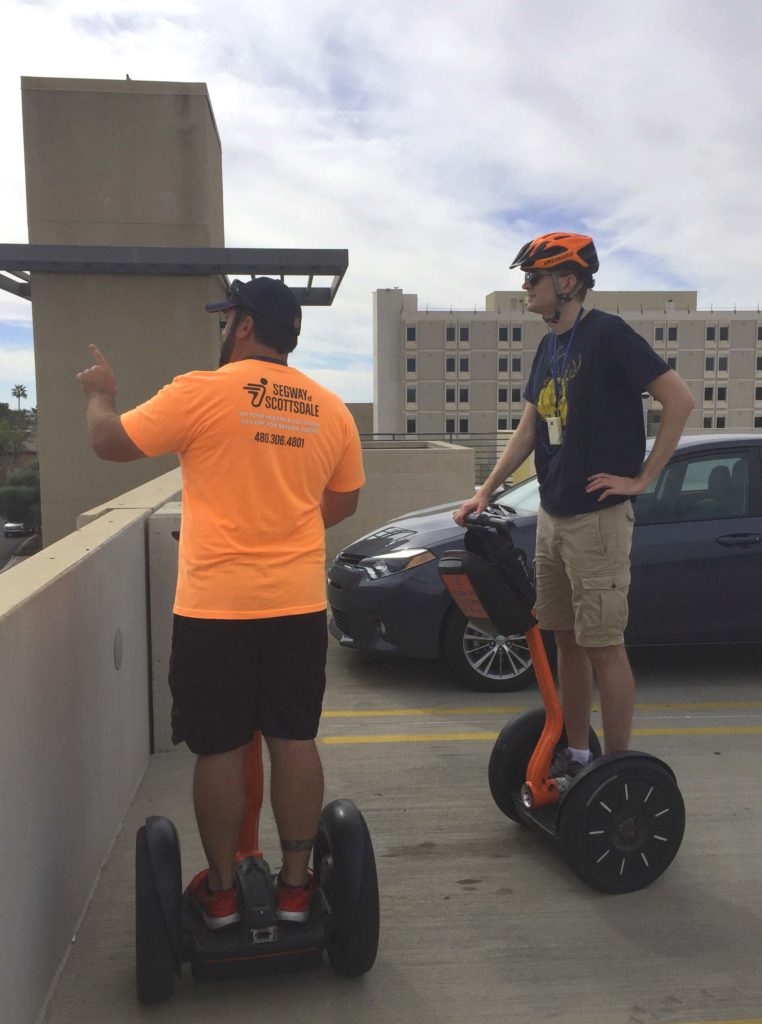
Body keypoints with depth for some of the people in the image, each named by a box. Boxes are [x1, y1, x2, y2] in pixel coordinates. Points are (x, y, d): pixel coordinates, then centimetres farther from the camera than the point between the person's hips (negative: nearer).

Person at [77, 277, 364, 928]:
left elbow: (110, 442, -1)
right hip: (298, 604, 4)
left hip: (215, 606, -3)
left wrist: (100, 393, 19)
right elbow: (343, 501, 15)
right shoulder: (329, 409, 6)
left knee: (220, 747, 9)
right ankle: (296, 884, 22)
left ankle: (221, 890, 22)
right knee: (294, 741, 12)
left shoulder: (202, 393, -9)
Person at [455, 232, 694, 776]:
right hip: (552, 516, 9)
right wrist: (484, 492, 12)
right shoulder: (549, 347, 14)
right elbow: (529, 429, 18)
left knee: (604, 645, -3)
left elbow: (680, 399, -15)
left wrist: (642, 477, -14)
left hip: (598, 518, -8)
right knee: (566, 638, 14)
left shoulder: (607, 334, -11)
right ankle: (576, 754, 26)